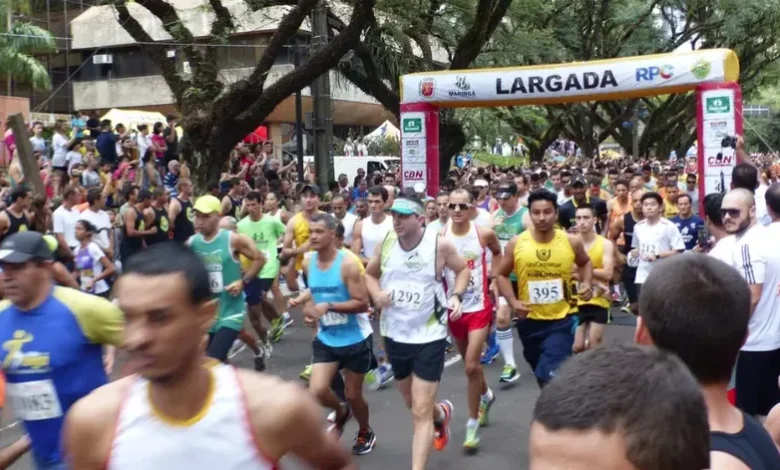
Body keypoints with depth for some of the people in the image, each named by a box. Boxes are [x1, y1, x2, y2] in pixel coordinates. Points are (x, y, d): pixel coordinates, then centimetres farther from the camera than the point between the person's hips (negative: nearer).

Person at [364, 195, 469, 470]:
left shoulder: (439, 245, -14)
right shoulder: (385, 244, -5)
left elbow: (463, 269, 3)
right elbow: (369, 274, 11)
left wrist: (456, 295, -14)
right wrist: (376, 294, -10)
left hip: (429, 337, -4)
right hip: (395, 335, 5)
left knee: (421, 412, -6)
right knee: (414, 404, 23)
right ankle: (441, 413, 57)